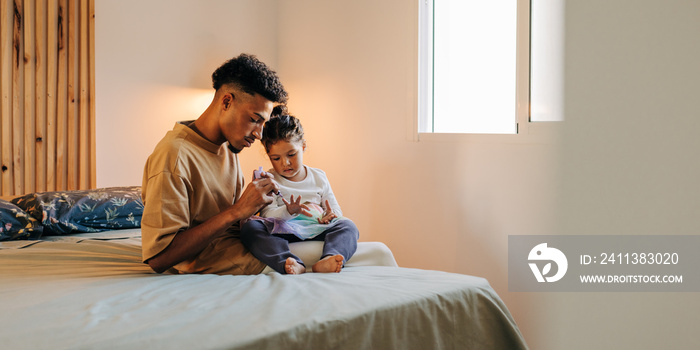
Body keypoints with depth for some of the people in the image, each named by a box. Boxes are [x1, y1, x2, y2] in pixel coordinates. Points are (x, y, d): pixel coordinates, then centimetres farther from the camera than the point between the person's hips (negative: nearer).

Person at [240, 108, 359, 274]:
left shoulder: (319, 177, 18)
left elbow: (336, 210, 16)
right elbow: (267, 214, -5)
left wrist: (330, 216, -10)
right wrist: (289, 210, -27)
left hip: (316, 233, 3)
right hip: (282, 235, -2)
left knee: (347, 226, -22)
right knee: (249, 227, -30)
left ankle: (326, 261, -55)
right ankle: (292, 265, -55)